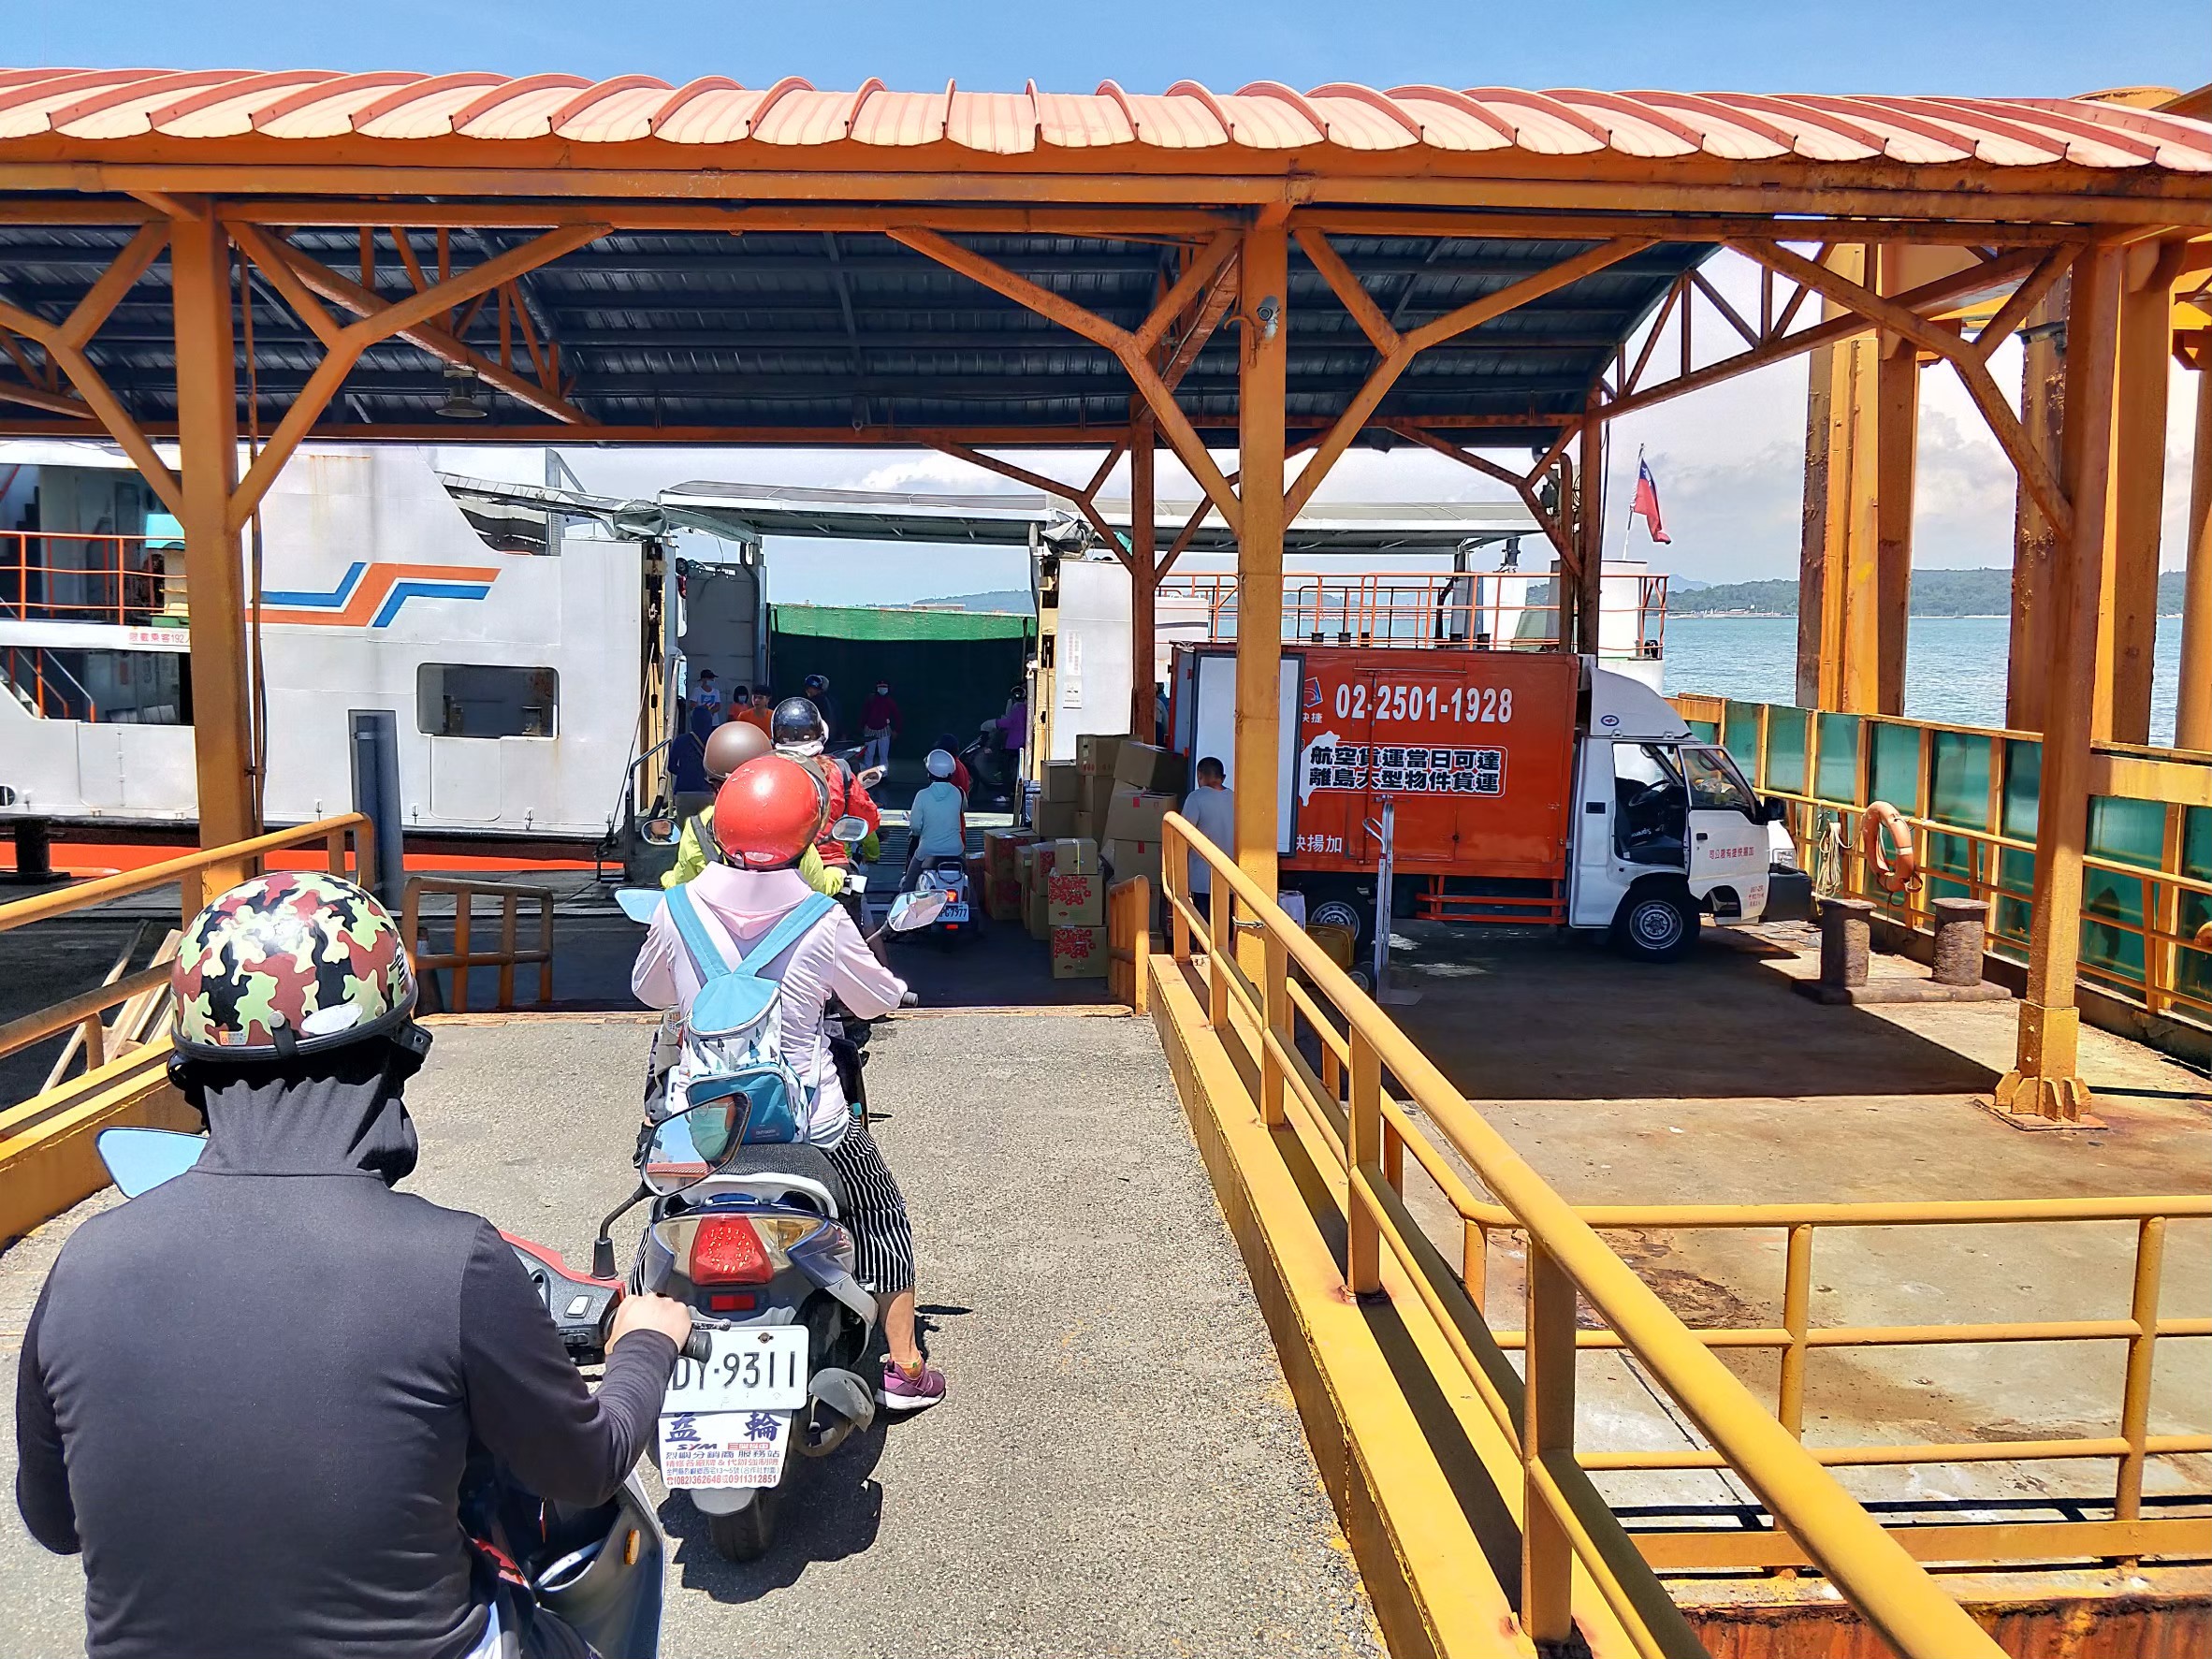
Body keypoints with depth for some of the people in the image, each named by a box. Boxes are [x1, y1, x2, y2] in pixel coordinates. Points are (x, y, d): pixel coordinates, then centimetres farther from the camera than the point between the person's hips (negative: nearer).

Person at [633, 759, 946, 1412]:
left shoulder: (677, 910, -9)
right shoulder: (822, 923, -17)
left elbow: (648, 990, 10)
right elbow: (878, 999, -1)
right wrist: (894, 987, 22)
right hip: (812, 1123, -3)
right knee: (884, 1220, 20)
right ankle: (905, 1370, 24)